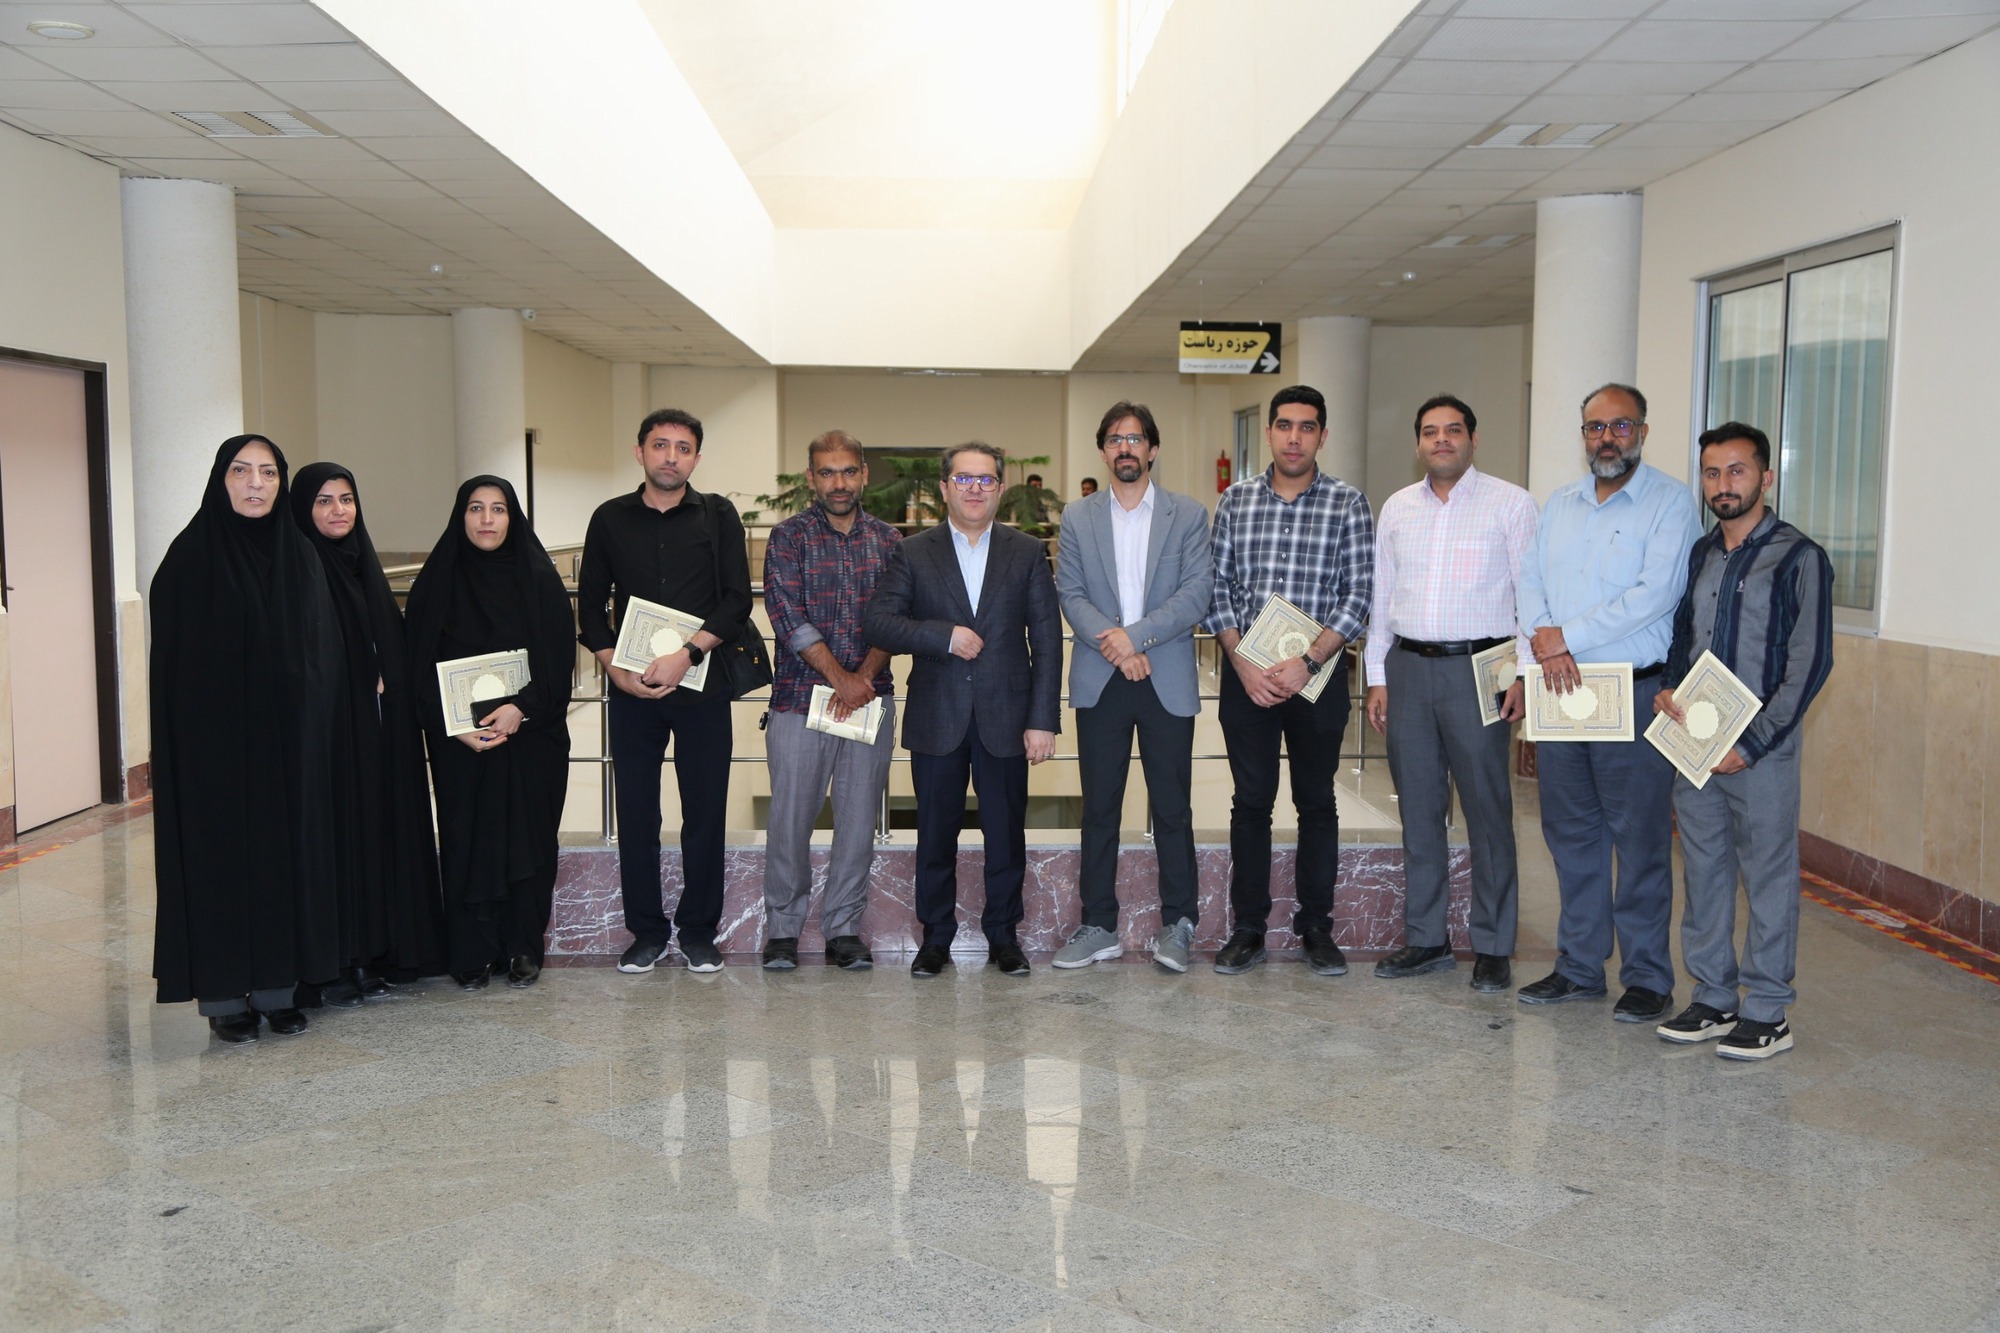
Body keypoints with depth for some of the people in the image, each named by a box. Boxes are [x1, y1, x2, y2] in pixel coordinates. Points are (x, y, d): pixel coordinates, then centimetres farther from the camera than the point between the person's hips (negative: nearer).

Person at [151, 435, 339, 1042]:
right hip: (213, 737, -4)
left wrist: (310, 728, 3)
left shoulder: (300, 556, 7)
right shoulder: (191, 555, -4)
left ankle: (279, 986, 18)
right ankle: (224, 995, 13)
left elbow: (322, 655, 9)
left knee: (287, 849, 7)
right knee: (220, 850, 2)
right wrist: (180, 736, -12)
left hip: (288, 741, 4)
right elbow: (170, 659, -6)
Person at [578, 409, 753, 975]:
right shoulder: (610, 519, 8)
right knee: (636, 814, 4)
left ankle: (698, 931, 16)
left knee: (705, 812, 3)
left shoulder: (718, 515, 4)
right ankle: (647, 932, 16)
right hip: (631, 691, 1)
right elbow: (590, 606, 9)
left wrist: (687, 654, -15)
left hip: (702, 686, -1)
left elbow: (737, 599, -3)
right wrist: (614, 667, -6)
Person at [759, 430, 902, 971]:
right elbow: (788, 617, -8)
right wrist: (839, 676, -13)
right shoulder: (789, 537, 1)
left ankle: (843, 929, 16)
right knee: (789, 819, 0)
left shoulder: (887, 540, 10)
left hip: (870, 697, 3)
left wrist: (863, 677, -10)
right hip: (800, 697, -2)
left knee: (859, 820, 5)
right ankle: (783, 929, 15)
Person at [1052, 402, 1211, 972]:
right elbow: (1070, 593, 2)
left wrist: (1136, 636, -16)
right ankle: (1098, 926, 15)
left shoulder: (1189, 515, 4)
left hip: (1168, 683, -1)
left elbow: (1197, 593, -5)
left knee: (1172, 808, 3)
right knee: (1099, 808, 6)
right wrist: (1113, 644, -14)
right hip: (1099, 683, 2)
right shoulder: (1077, 518, 9)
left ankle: (1177, 924, 15)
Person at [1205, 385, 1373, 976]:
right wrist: (1242, 661, -8)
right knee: (1250, 801, 6)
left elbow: (1359, 596, -6)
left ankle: (1316, 927, 18)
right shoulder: (1235, 500, 5)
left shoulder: (1347, 504, -1)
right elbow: (1217, 588, 3)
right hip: (1247, 673, 1)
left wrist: (1307, 662, -15)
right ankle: (1248, 928, 16)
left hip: (1318, 674, -1)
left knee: (1317, 803, 7)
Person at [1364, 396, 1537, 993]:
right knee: (1418, 809, 9)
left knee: (1487, 811, -1)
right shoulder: (1397, 508, 13)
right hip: (1407, 668, 4)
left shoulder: (1510, 504, 0)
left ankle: (1493, 948, 9)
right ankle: (1426, 938, 20)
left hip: (1477, 666, -4)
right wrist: (1377, 678, 11)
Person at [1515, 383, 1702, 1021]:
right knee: (1570, 834, 11)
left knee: (1640, 840, -1)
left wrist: (1567, 636, -14)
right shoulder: (1559, 503, 15)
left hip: (1634, 693, -6)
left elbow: (1654, 594, -16)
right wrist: (1541, 636, -11)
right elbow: (1529, 580, 10)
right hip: (1558, 692, 6)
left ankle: (1647, 978, 10)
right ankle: (1578, 967, 22)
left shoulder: (1670, 501, -5)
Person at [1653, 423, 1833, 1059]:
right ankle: (1714, 998, 22)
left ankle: (1767, 1013, 11)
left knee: (1768, 877, 1)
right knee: (1704, 874, 11)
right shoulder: (1699, 554, 12)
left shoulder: (1799, 558, -7)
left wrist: (1752, 742, -15)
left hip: (1760, 750, -6)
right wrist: (1667, 688, 0)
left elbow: (1810, 663, -11)